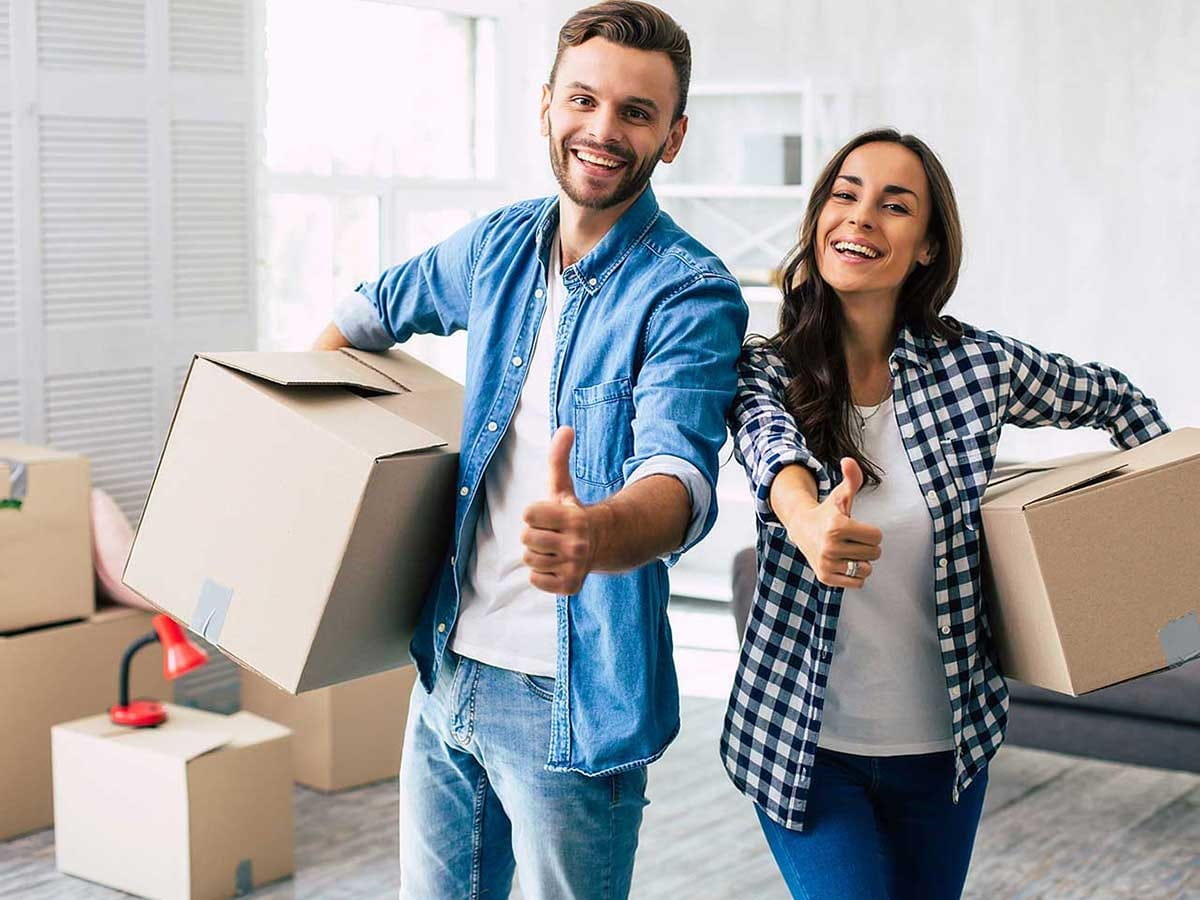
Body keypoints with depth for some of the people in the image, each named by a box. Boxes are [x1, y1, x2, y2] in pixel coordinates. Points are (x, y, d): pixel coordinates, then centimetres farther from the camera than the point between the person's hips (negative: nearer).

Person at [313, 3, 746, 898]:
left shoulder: (690, 293, -15)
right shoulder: (498, 245, 5)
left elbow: (680, 473, -31)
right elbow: (377, 308, 25)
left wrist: (594, 536, -52)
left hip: (574, 698, -6)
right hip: (447, 669, 6)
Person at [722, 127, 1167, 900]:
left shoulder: (976, 366, -4)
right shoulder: (765, 370, -8)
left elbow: (1114, 400, 13)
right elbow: (769, 439, -31)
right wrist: (808, 519, -52)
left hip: (946, 744, 2)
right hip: (805, 742, -2)